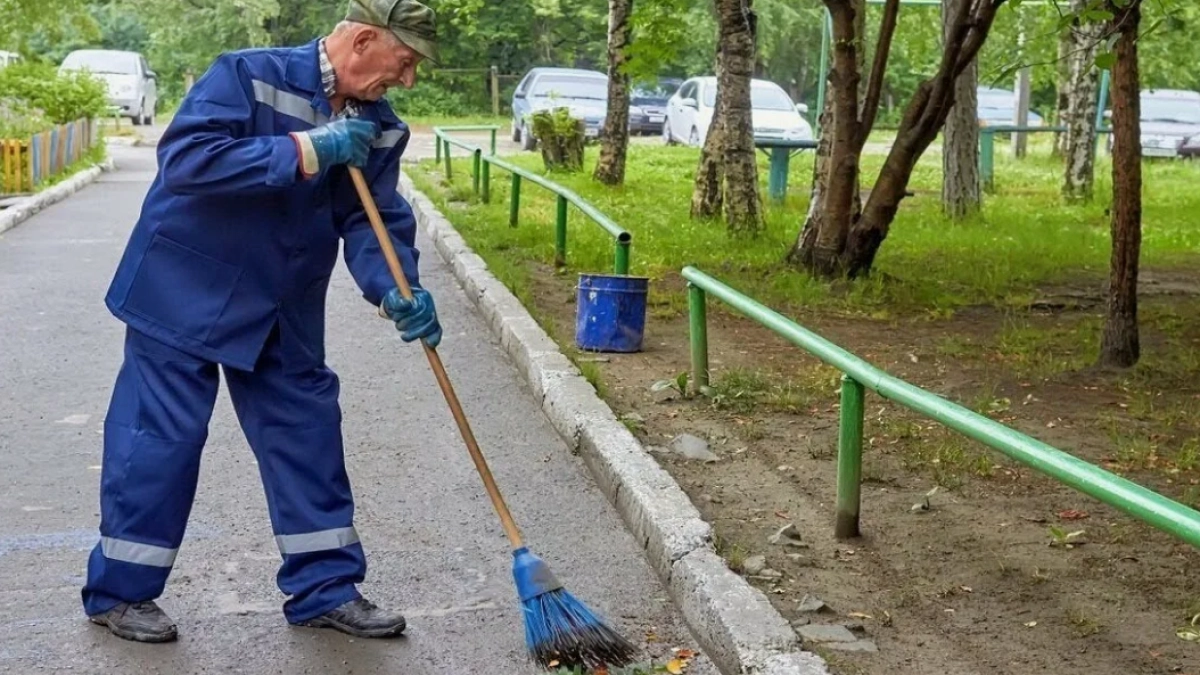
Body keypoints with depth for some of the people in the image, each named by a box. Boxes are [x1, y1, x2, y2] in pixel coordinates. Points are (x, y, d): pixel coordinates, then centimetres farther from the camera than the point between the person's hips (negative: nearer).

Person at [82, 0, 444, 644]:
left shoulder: (378, 129, -1)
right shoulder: (248, 76, -20)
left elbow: (374, 221, -5)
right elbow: (183, 159, -31)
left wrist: (395, 291, -26)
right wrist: (304, 150, -33)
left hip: (284, 312, 7)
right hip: (186, 291, -6)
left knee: (307, 429, 7)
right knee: (160, 436, -1)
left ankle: (324, 587, 19)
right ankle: (119, 591, 16)